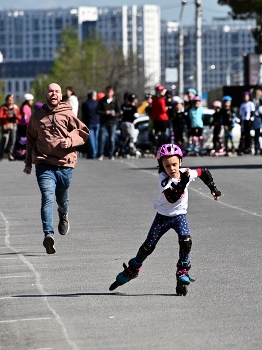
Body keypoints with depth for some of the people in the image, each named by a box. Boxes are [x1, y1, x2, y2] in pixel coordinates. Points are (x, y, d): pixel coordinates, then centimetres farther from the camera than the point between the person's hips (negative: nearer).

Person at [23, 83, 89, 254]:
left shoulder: (68, 114, 2)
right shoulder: (37, 116, 9)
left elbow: (83, 132, 4)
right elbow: (30, 139, 21)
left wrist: (71, 140, -15)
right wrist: (28, 162, 22)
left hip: (65, 164, 0)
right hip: (44, 164, 0)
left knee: (62, 199, 17)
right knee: (47, 198, -18)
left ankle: (63, 216, 53)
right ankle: (49, 235, -29)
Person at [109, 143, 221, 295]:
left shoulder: (187, 173, -11)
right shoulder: (163, 179, -23)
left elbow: (204, 172, 9)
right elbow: (172, 197, -38)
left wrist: (214, 189, 9)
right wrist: (183, 181, -46)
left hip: (179, 215, 2)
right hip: (163, 216, -2)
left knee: (186, 241, -24)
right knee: (148, 246, 1)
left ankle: (183, 274, -10)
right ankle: (132, 269, 25)